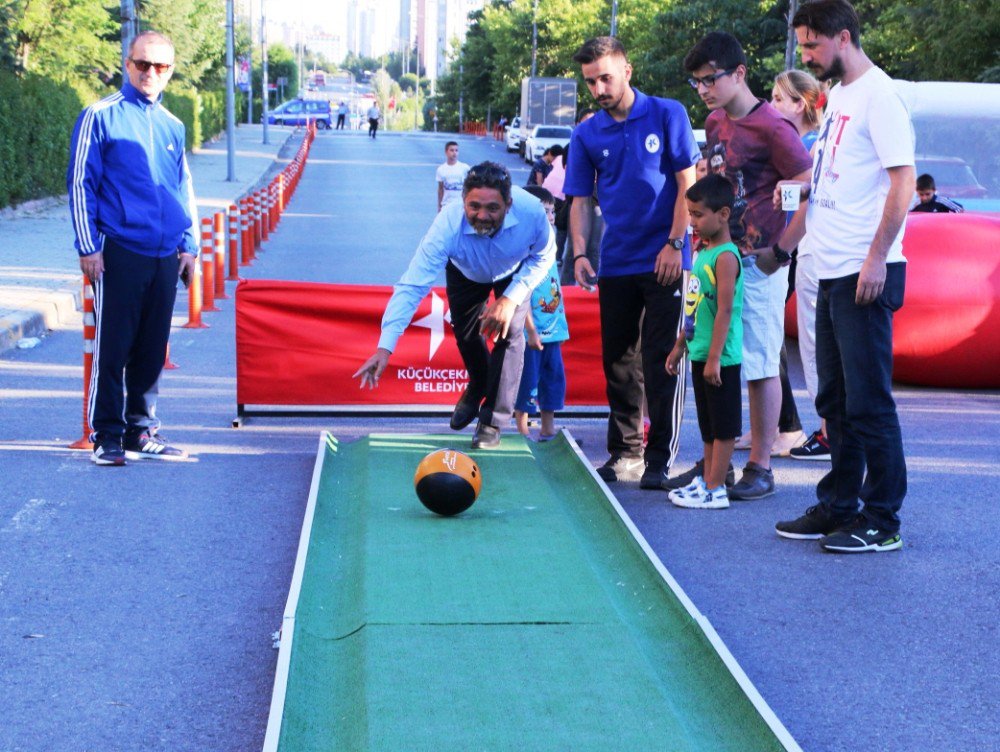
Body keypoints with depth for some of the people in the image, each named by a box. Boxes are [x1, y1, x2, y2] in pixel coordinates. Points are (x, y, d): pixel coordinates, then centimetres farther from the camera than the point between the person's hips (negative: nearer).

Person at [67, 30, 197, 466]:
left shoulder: (172, 126, 15)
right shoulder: (101, 117, -1)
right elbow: (81, 184, -2)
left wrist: (188, 245, 14)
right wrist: (88, 246, -8)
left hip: (165, 257, 5)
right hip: (120, 252, -5)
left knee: (152, 349, 9)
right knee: (113, 348, -4)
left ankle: (142, 430, 19)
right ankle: (107, 436, 4)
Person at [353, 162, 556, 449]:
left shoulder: (531, 211, -42)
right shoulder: (448, 225, -44)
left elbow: (543, 255, -19)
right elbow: (412, 286, -46)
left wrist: (512, 297, -32)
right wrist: (385, 347, -54)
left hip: (515, 272, -1)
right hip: (466, 272, 1)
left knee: (509, 331, -16)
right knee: (466, 332, 4)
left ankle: (492, 421, -3)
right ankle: (478, 387, 40)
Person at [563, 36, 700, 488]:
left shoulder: (667, 115, -2)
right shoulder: (586, 135, 6)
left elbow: (687, 182, -3)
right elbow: (580, 200, 6)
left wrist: (675, 244, -10)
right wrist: (579, 253, -8)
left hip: (664, 260, -4)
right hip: (615, 264, 4)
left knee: (661, 361, -5)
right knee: (618, 362, 9)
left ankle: (659, 458, 1)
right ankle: (624, 452, 20)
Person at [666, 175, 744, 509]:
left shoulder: (726, 257, -16)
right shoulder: (703, 252, 13)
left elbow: (724, 311, -21)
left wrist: (714, 358, -23)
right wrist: (680, 345, 21)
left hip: (720, 357, -9)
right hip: (700, 354, 9)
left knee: (723, 425, 0)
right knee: (708, 424, 16)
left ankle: (715, 489, 4)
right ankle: (707, 480, 25)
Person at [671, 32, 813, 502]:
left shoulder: (770, 127, -12)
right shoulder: (715, 123, 12)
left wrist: (782, 249, -14)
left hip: (757, 265, -8)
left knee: (760, 365, 0)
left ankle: (760, 469, 8)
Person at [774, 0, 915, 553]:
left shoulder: (878, 95, -11)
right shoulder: (837, 96, 17)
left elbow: (903, 180, -17)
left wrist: (877, 258, -20)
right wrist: (784, 242, 23)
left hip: (867, 275, -9)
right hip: (832, 273, 9)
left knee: (868, 400, -4)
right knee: (835, 399, 14)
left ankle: (882, 522, 4)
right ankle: (838, 507, 24)